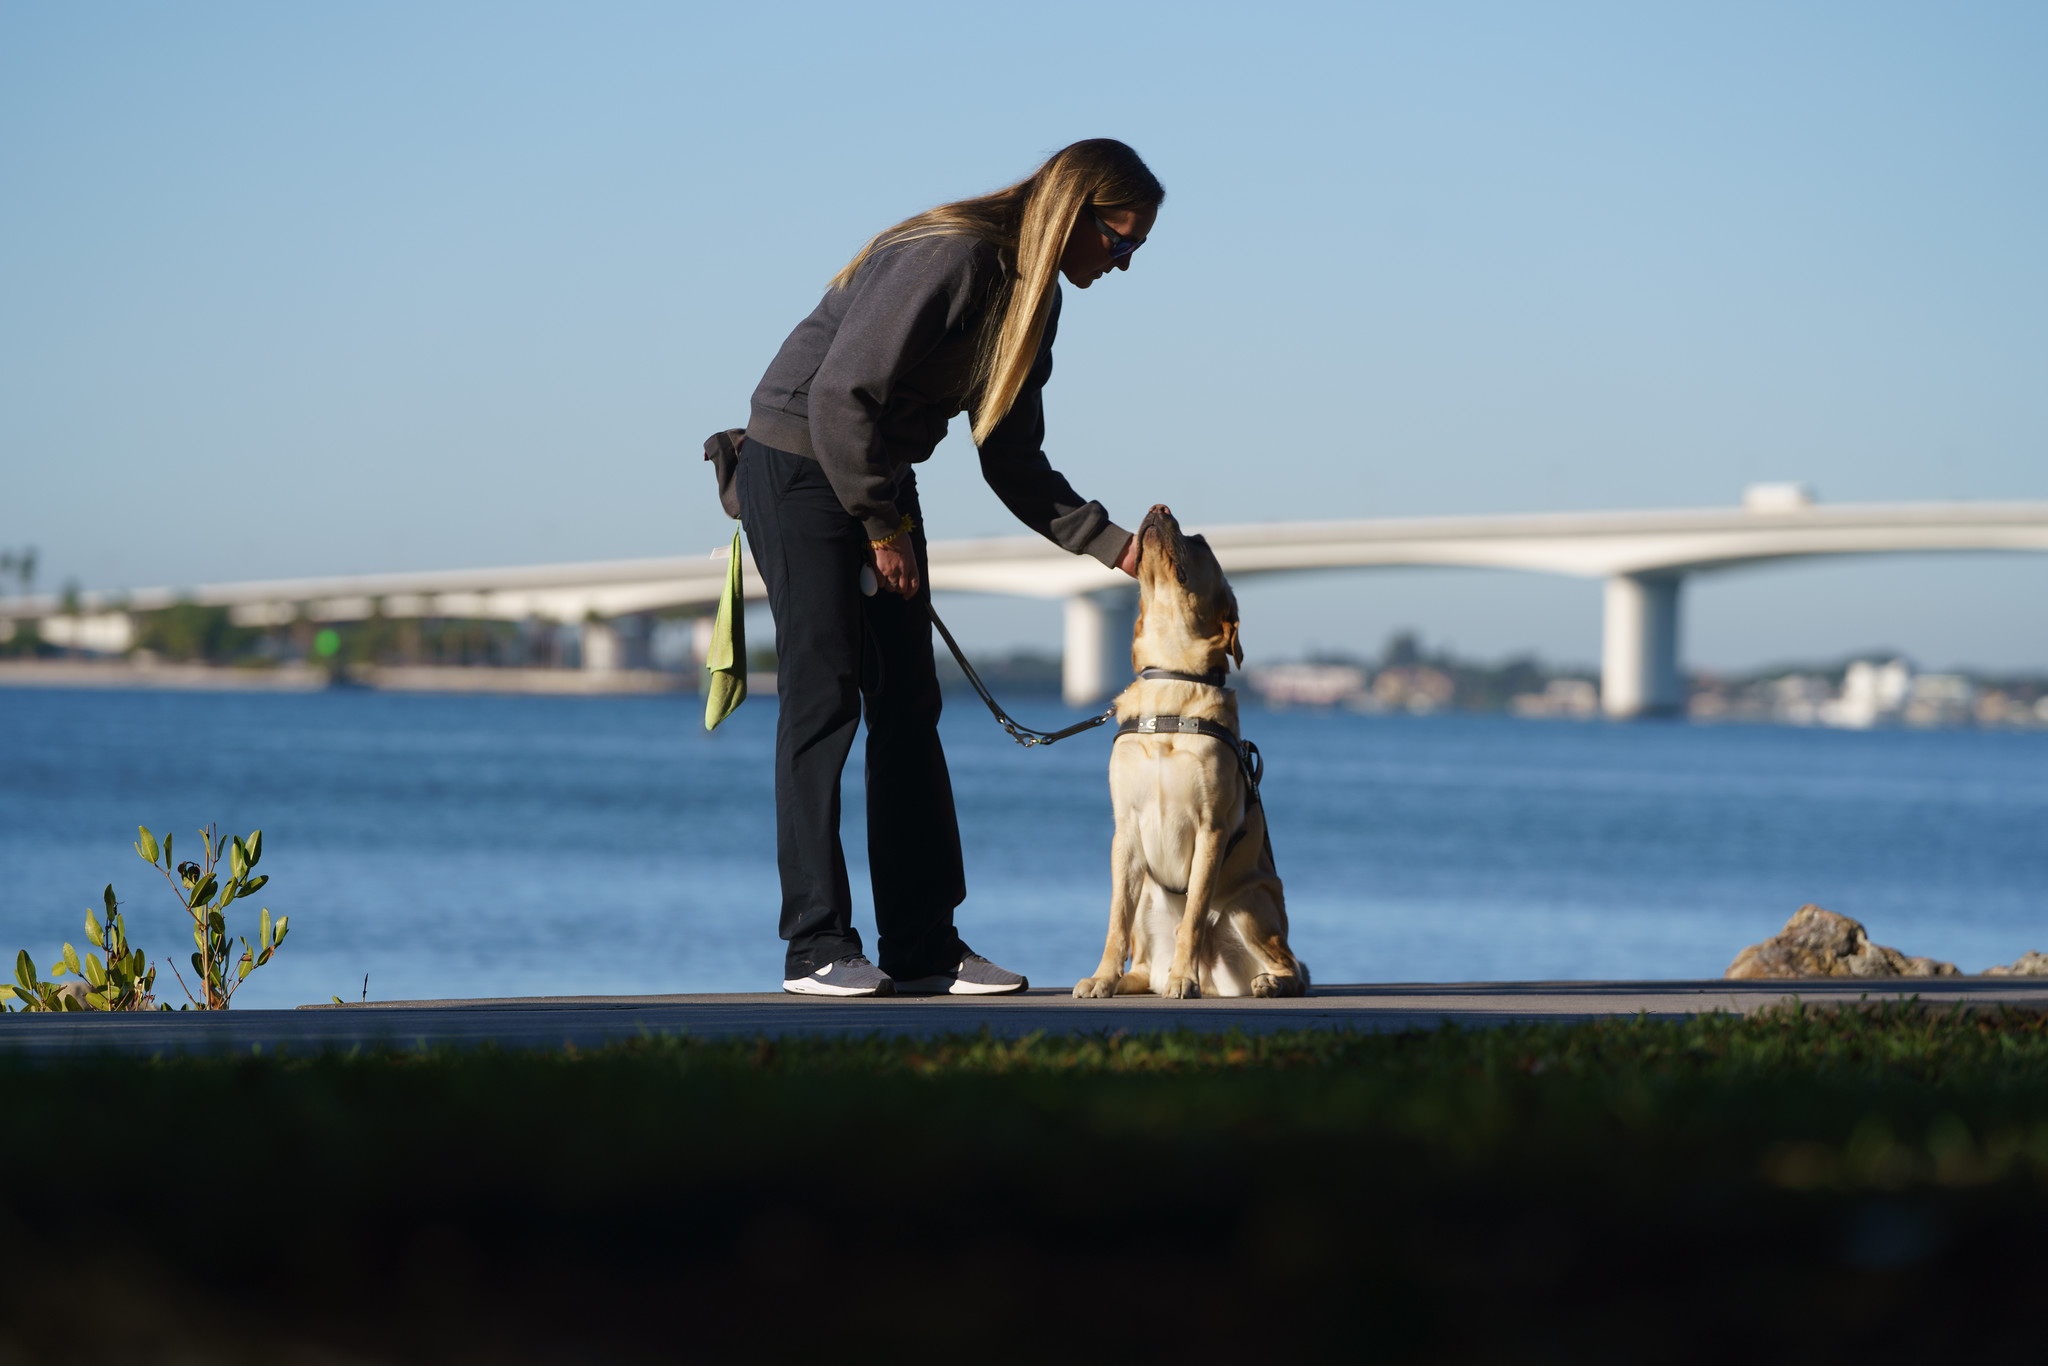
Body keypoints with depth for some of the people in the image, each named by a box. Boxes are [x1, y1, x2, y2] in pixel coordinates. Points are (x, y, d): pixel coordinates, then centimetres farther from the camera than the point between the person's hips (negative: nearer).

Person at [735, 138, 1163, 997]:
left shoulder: (1033, 299, 7)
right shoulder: (949, 260, -23)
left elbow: (1012, 460, 10)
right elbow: (843, 394, -25)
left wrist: (1111, 545, 0)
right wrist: (881, 527, -17)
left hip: (881, 480, 9)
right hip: (800, 468, -9)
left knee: (908, 709, 5)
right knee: (824, 697, -11)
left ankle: (922, 943, 6)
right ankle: (817, 947, -9)